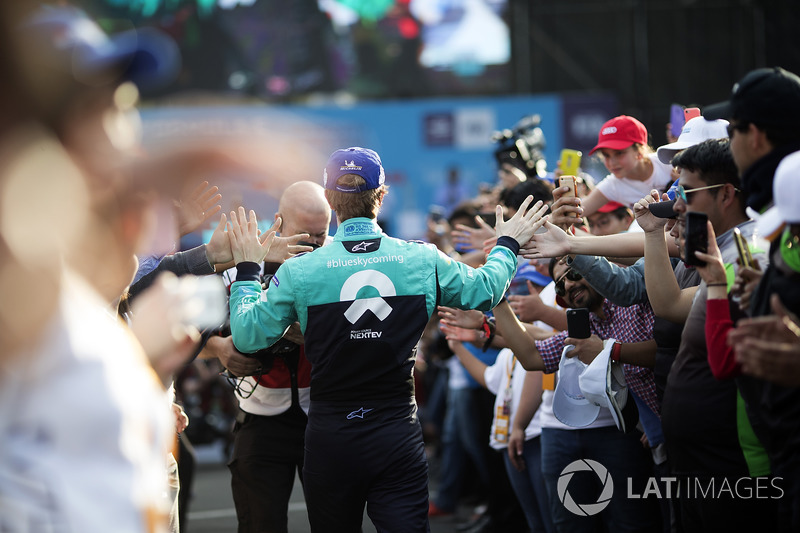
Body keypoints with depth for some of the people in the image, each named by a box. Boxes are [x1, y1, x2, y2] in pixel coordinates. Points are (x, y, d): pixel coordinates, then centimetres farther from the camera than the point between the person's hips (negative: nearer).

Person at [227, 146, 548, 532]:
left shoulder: (299, 272, -8)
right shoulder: (424, 261, -3)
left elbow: (248, 336, -1)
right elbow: (484, 290, 12)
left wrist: (246, 269, 11)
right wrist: (507, 245, 30)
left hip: (330, 439, 0)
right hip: (399, 437, 0)